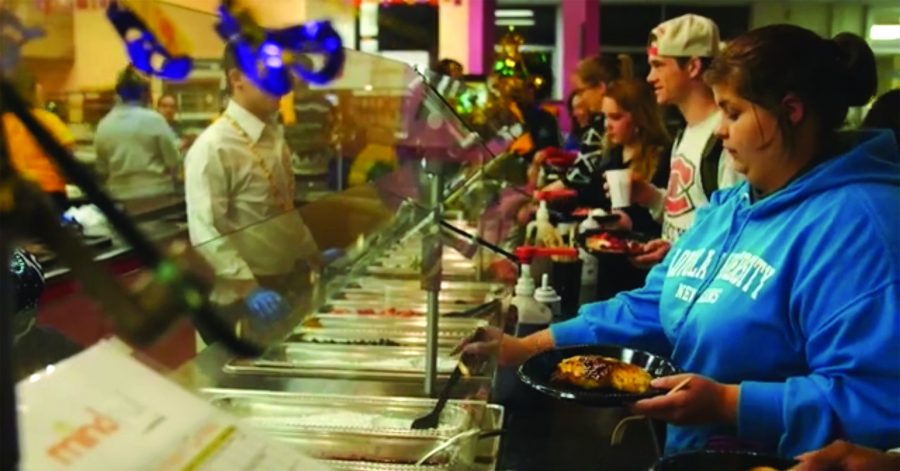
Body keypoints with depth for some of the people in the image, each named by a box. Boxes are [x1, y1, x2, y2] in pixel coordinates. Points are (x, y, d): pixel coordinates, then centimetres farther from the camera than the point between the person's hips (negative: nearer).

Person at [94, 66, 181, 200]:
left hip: (120, 196, 3)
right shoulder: (154, 120, -8)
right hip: (156, 193, -3)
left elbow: (101, 169, 10)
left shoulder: (104, 125, 3)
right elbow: (173, 161, -4)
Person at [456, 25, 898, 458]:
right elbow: (646, 311, 10)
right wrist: (526, 347, 3)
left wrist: (725, 404, -27)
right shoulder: (727, 207, 10)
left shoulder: (854, 224, -18)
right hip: (688, 449, 7)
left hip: (771, 459, -7)